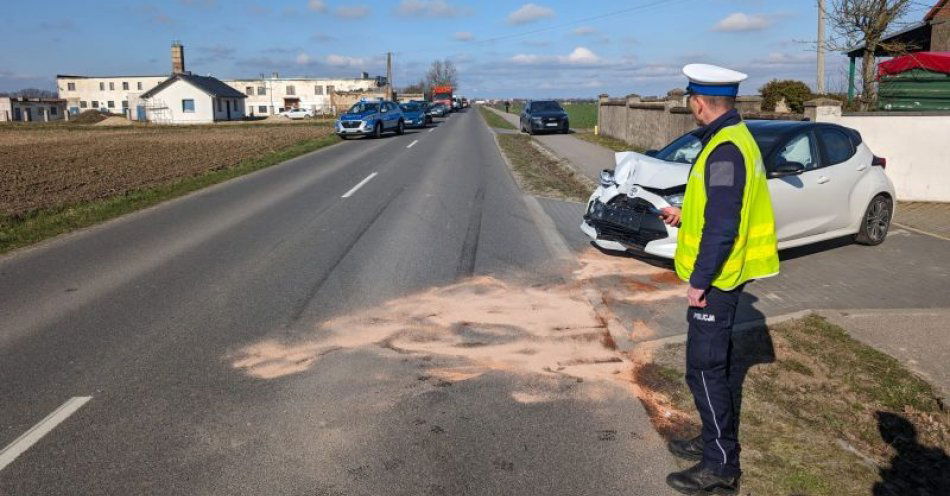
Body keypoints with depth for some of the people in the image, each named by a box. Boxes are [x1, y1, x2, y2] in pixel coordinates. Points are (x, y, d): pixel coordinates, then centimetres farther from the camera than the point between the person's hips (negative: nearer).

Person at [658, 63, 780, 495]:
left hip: (715, 280, -10)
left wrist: (699, 282, -20)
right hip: (723, 276, 10)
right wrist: (685, 215, 23)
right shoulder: (735, 138, 10)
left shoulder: (725, 150, -23)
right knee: (712, 363, 20)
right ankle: (716, 439, 35)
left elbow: (722, 227, -25)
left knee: (704, 369, -1)